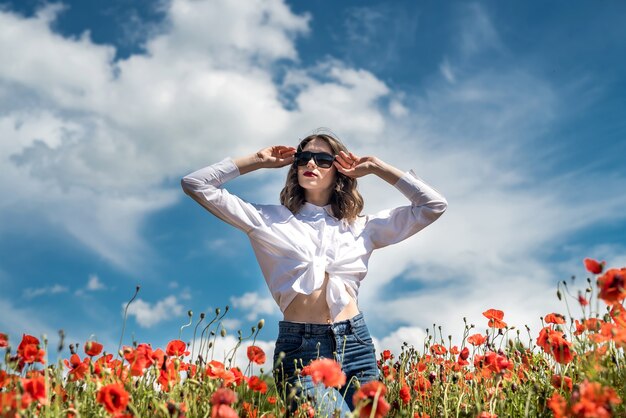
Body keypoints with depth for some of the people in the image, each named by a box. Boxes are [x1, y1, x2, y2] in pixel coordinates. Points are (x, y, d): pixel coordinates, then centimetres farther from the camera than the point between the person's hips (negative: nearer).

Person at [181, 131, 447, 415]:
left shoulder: (362, 227, 13)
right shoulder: (270, 219, 10)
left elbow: (434, 205, 13)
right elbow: (195, 184, 8)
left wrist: (376, 167, 12)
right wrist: (259, 160, 10)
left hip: (355, 343, 3)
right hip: (299, 348, -3)